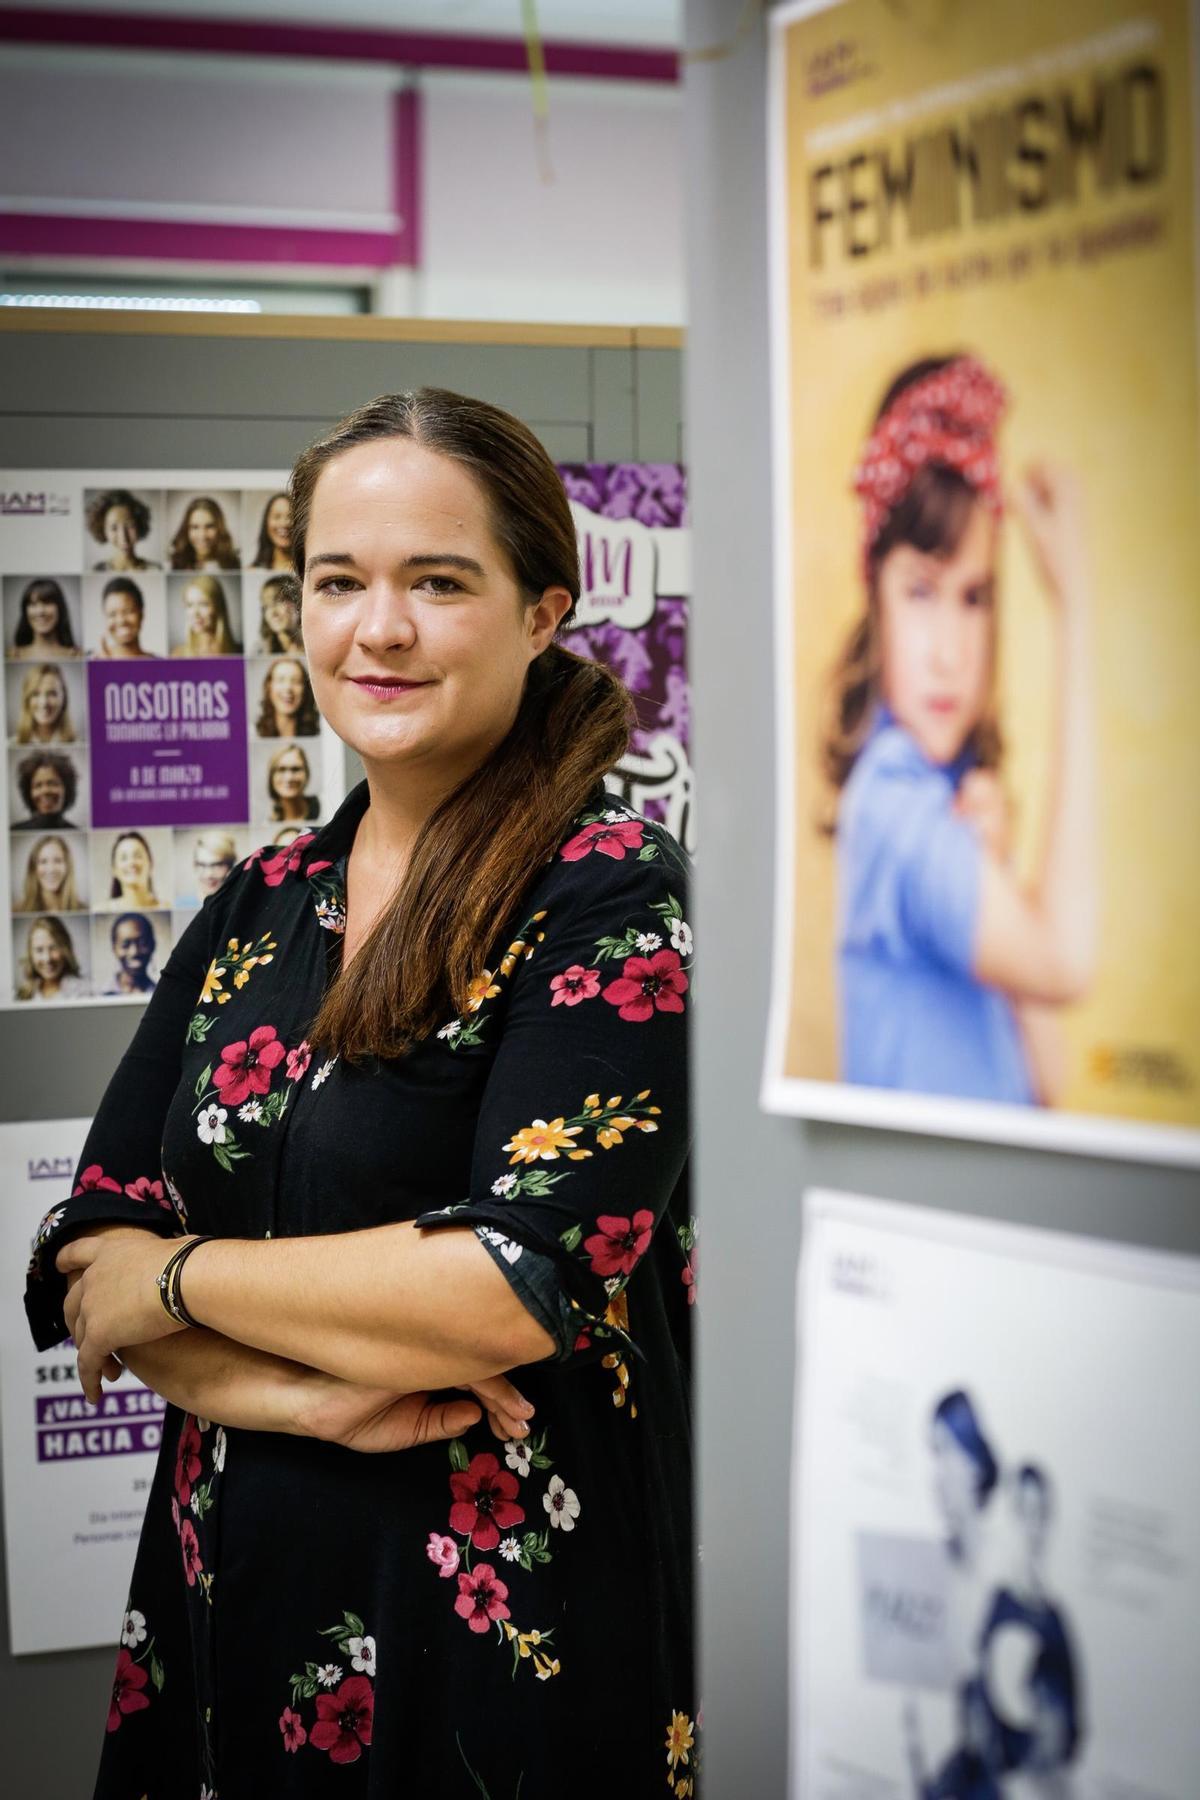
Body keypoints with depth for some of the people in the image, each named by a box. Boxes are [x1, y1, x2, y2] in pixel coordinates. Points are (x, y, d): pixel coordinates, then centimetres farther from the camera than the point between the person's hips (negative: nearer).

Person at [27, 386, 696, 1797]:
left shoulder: (610, 899, -11)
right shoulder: (254, 913, 7)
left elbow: (521, 1283, -21)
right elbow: (85, 1260, 3)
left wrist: (179, 1273, -10)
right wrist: (296, 1391, -15)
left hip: (511, 1621, -5)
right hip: (233, 1599, 5)